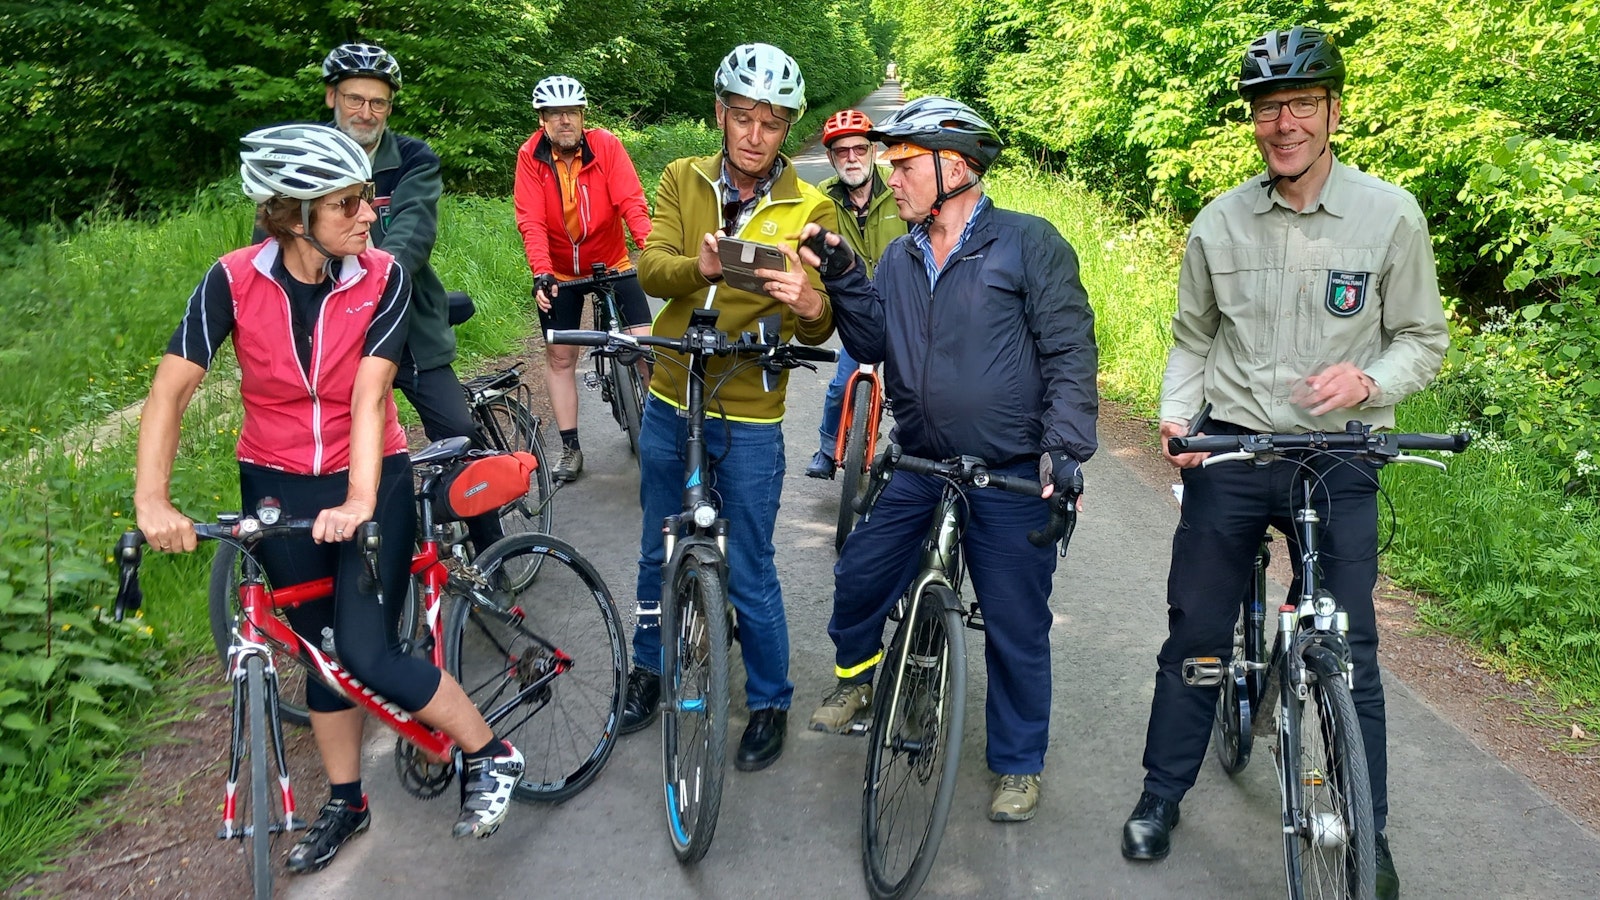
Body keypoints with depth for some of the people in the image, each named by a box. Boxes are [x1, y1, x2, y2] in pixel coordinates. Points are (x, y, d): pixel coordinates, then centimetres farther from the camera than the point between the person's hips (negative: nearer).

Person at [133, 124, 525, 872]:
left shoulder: (383, 279, -16)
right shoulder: (234, 281, -14)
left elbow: (368, 396, -24)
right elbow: (170, 391, -17)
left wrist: (359, 502, -35)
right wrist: (152, 502, -28)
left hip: (369, 481, -2)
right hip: (278, 487, 2)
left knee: (368, 655, -12)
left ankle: (490, 756, 10)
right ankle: (345, 801, 34)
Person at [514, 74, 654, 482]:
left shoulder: (606, 144, -15)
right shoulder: (530, 156, -14)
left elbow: (631, 201, -23)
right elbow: (531, 221, -19)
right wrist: (541, 272, -31)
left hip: (612, 263, -1)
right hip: (560, 272, 1)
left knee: (646, 342, -13)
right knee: (560, 357, 5)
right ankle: (570, 448, 16)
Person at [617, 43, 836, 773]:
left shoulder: (809, 210, -8)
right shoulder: (682, 180, 0)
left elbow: (817, 331, -13)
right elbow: (650, 267, -14)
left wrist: (810, 307, -37)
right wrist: (698, 267, -36)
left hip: (748, 419, -3)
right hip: (669, 405, 3)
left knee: (749, 574, 4)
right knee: (659, 553, 19)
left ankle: (770, 702, 25)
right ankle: (649, 669, 41)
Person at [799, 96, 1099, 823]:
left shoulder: (1029, 243, -7)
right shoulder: (900, 258, 11)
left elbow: (1070, 352, -10)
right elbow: (872, 343, 6)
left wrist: (1065, 447, -18)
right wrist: (843, 281, -8)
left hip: (1014, 478, -5)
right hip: (920, 468, 5)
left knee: (1016, 627, 5)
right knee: (859, 575, 6)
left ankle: (1018, 765, 24)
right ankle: (856, 673, 37)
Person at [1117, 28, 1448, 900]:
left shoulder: (1391, 215, -4)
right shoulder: (1218, 223, 1)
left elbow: (1424, 338, 3)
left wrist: (1367, 380, -18)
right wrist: (1175, 417, -6)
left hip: (1338, 461, -1)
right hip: (1229, 456, 2)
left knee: (1350, 650, 4)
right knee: (1195, 632, 9)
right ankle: (1161, 795, 27)